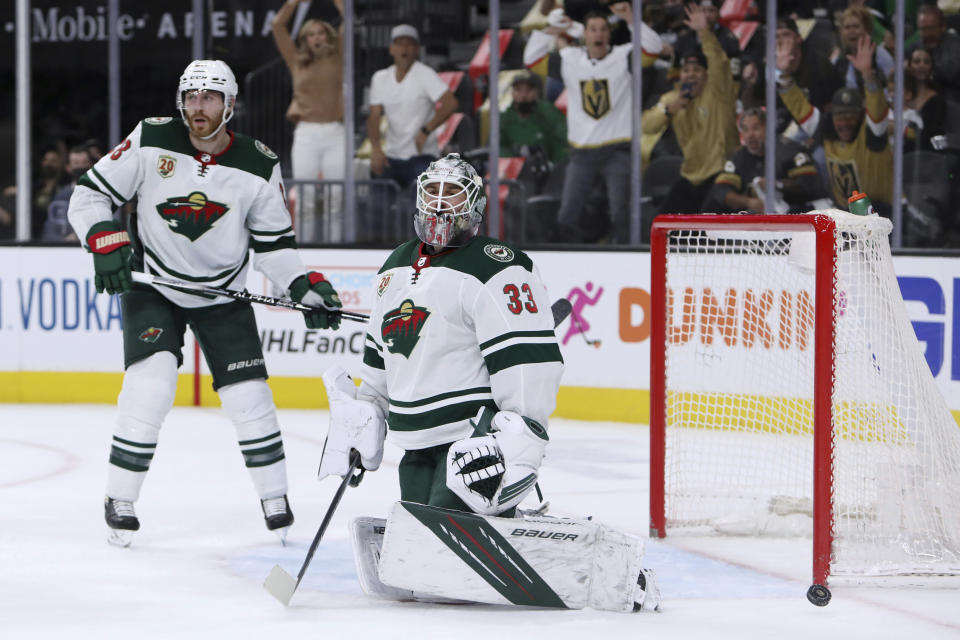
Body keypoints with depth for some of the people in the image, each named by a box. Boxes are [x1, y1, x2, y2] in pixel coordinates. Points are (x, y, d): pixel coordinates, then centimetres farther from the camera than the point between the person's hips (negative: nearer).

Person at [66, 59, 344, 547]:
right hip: (152, 284, -2)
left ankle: (275, 498, 17)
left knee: (248, 397, -3)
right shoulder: (152, 141, -13)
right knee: (149, 387, -19)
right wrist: (106, 241, -24)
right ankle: (119, 502, -7)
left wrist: (305, 287, -11)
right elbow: (89, 194, -8)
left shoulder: (258, 165, -9)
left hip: (223, 295, 2)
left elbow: (273, 241, 2)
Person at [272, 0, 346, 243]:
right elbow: (278, 25, 8)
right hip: (306, 133, 0)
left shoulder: (337, 59, 12)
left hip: (335, 133, 0)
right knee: (305, 198, -5)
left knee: (337, 196, -6)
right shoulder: (297, 62, 12)